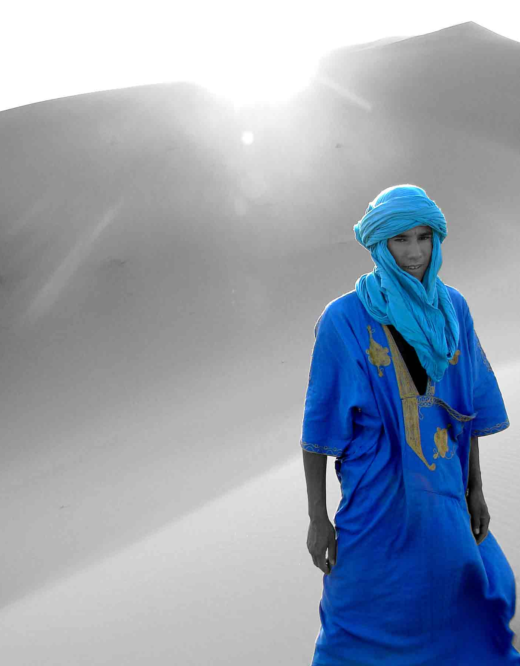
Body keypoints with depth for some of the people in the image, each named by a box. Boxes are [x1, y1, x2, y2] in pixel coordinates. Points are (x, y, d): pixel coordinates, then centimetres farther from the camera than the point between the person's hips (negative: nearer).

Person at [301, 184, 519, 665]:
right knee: (365, 622, 10)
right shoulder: (344, 319, -14)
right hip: (377, 500, -4)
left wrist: (475, 488, 10)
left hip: (442, 497, 5)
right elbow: (319, 424, -10)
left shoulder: (452, 308, 0)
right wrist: (317, 517, -8)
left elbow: (466, 404, 8)